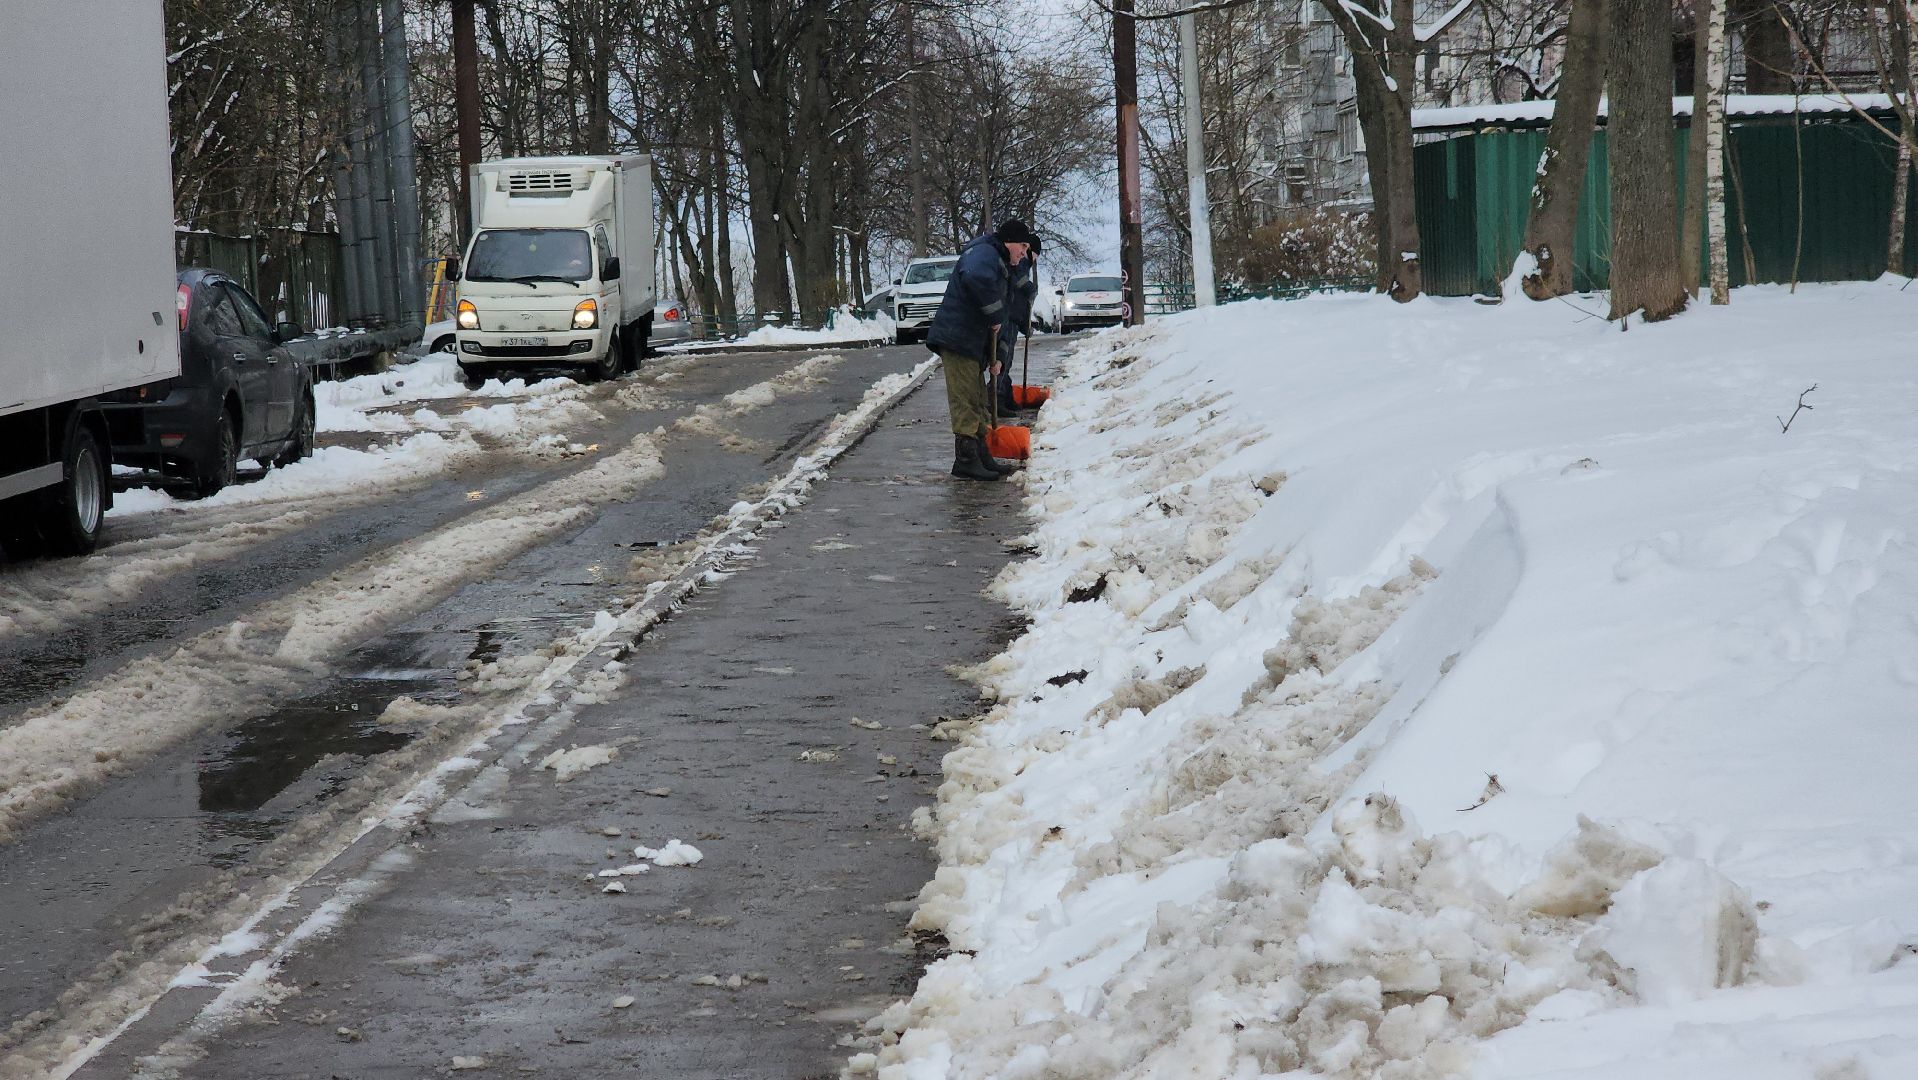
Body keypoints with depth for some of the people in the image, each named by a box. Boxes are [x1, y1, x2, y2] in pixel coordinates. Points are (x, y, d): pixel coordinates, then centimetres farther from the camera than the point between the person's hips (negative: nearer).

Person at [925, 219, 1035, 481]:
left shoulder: (1002, 267, 24)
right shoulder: (984, 253, -10)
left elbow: (1003, 318, 26)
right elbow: (976, 277, -36)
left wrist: (995, 356, 17)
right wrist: (993, 313, -24)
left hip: (973, 346, 11)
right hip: (957, 341, -11)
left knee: (979, 404, 16)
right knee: (966, 403, -9)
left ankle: (982, 459, 23)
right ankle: (966, 461, -8)